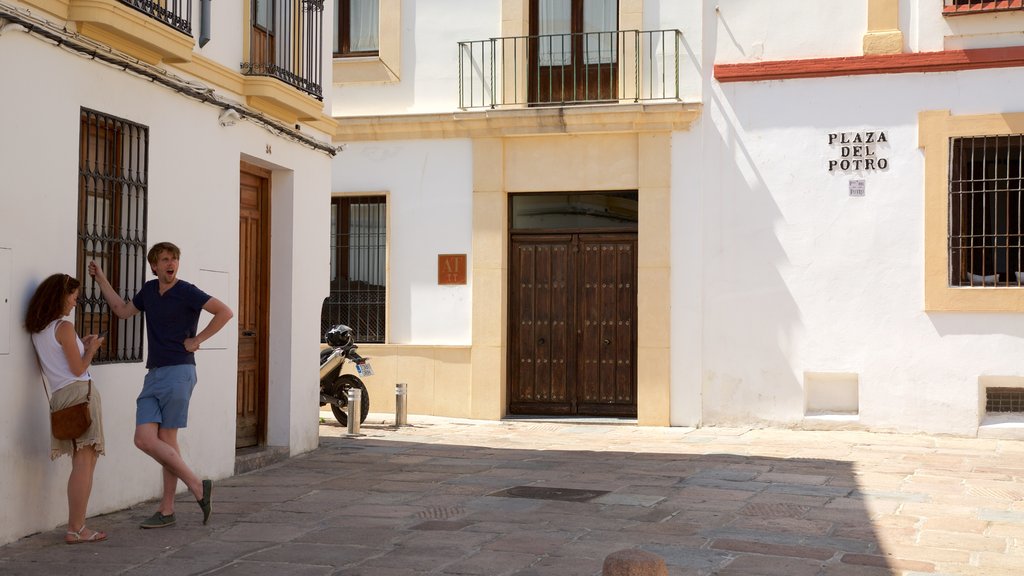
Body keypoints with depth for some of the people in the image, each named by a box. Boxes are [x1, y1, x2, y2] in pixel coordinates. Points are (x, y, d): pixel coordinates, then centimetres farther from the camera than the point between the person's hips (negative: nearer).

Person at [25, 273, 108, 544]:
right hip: (79, 393, -9)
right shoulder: (64, 327, -9)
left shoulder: (37, 331, 16)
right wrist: (91, 349, 7)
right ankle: (76, 529, -9)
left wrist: (81, 345, 24)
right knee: (85, 463, -8)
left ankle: (75, 526, 12)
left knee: (81, 465, 12)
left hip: (60, 397, 9)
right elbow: (78, 369, -9)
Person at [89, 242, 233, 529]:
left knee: (166, 440, -5)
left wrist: (197, 340, -11)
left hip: (178, 373, -7)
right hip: (153, 374, 7)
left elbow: (225, 312, -13)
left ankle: (167, 509, 7)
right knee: (144, 440, -2)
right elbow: (123, 310, 30)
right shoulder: (149, 290, 14)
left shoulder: (186, 292, -7)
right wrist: (101, 279, 26)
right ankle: (198, 486, 5)